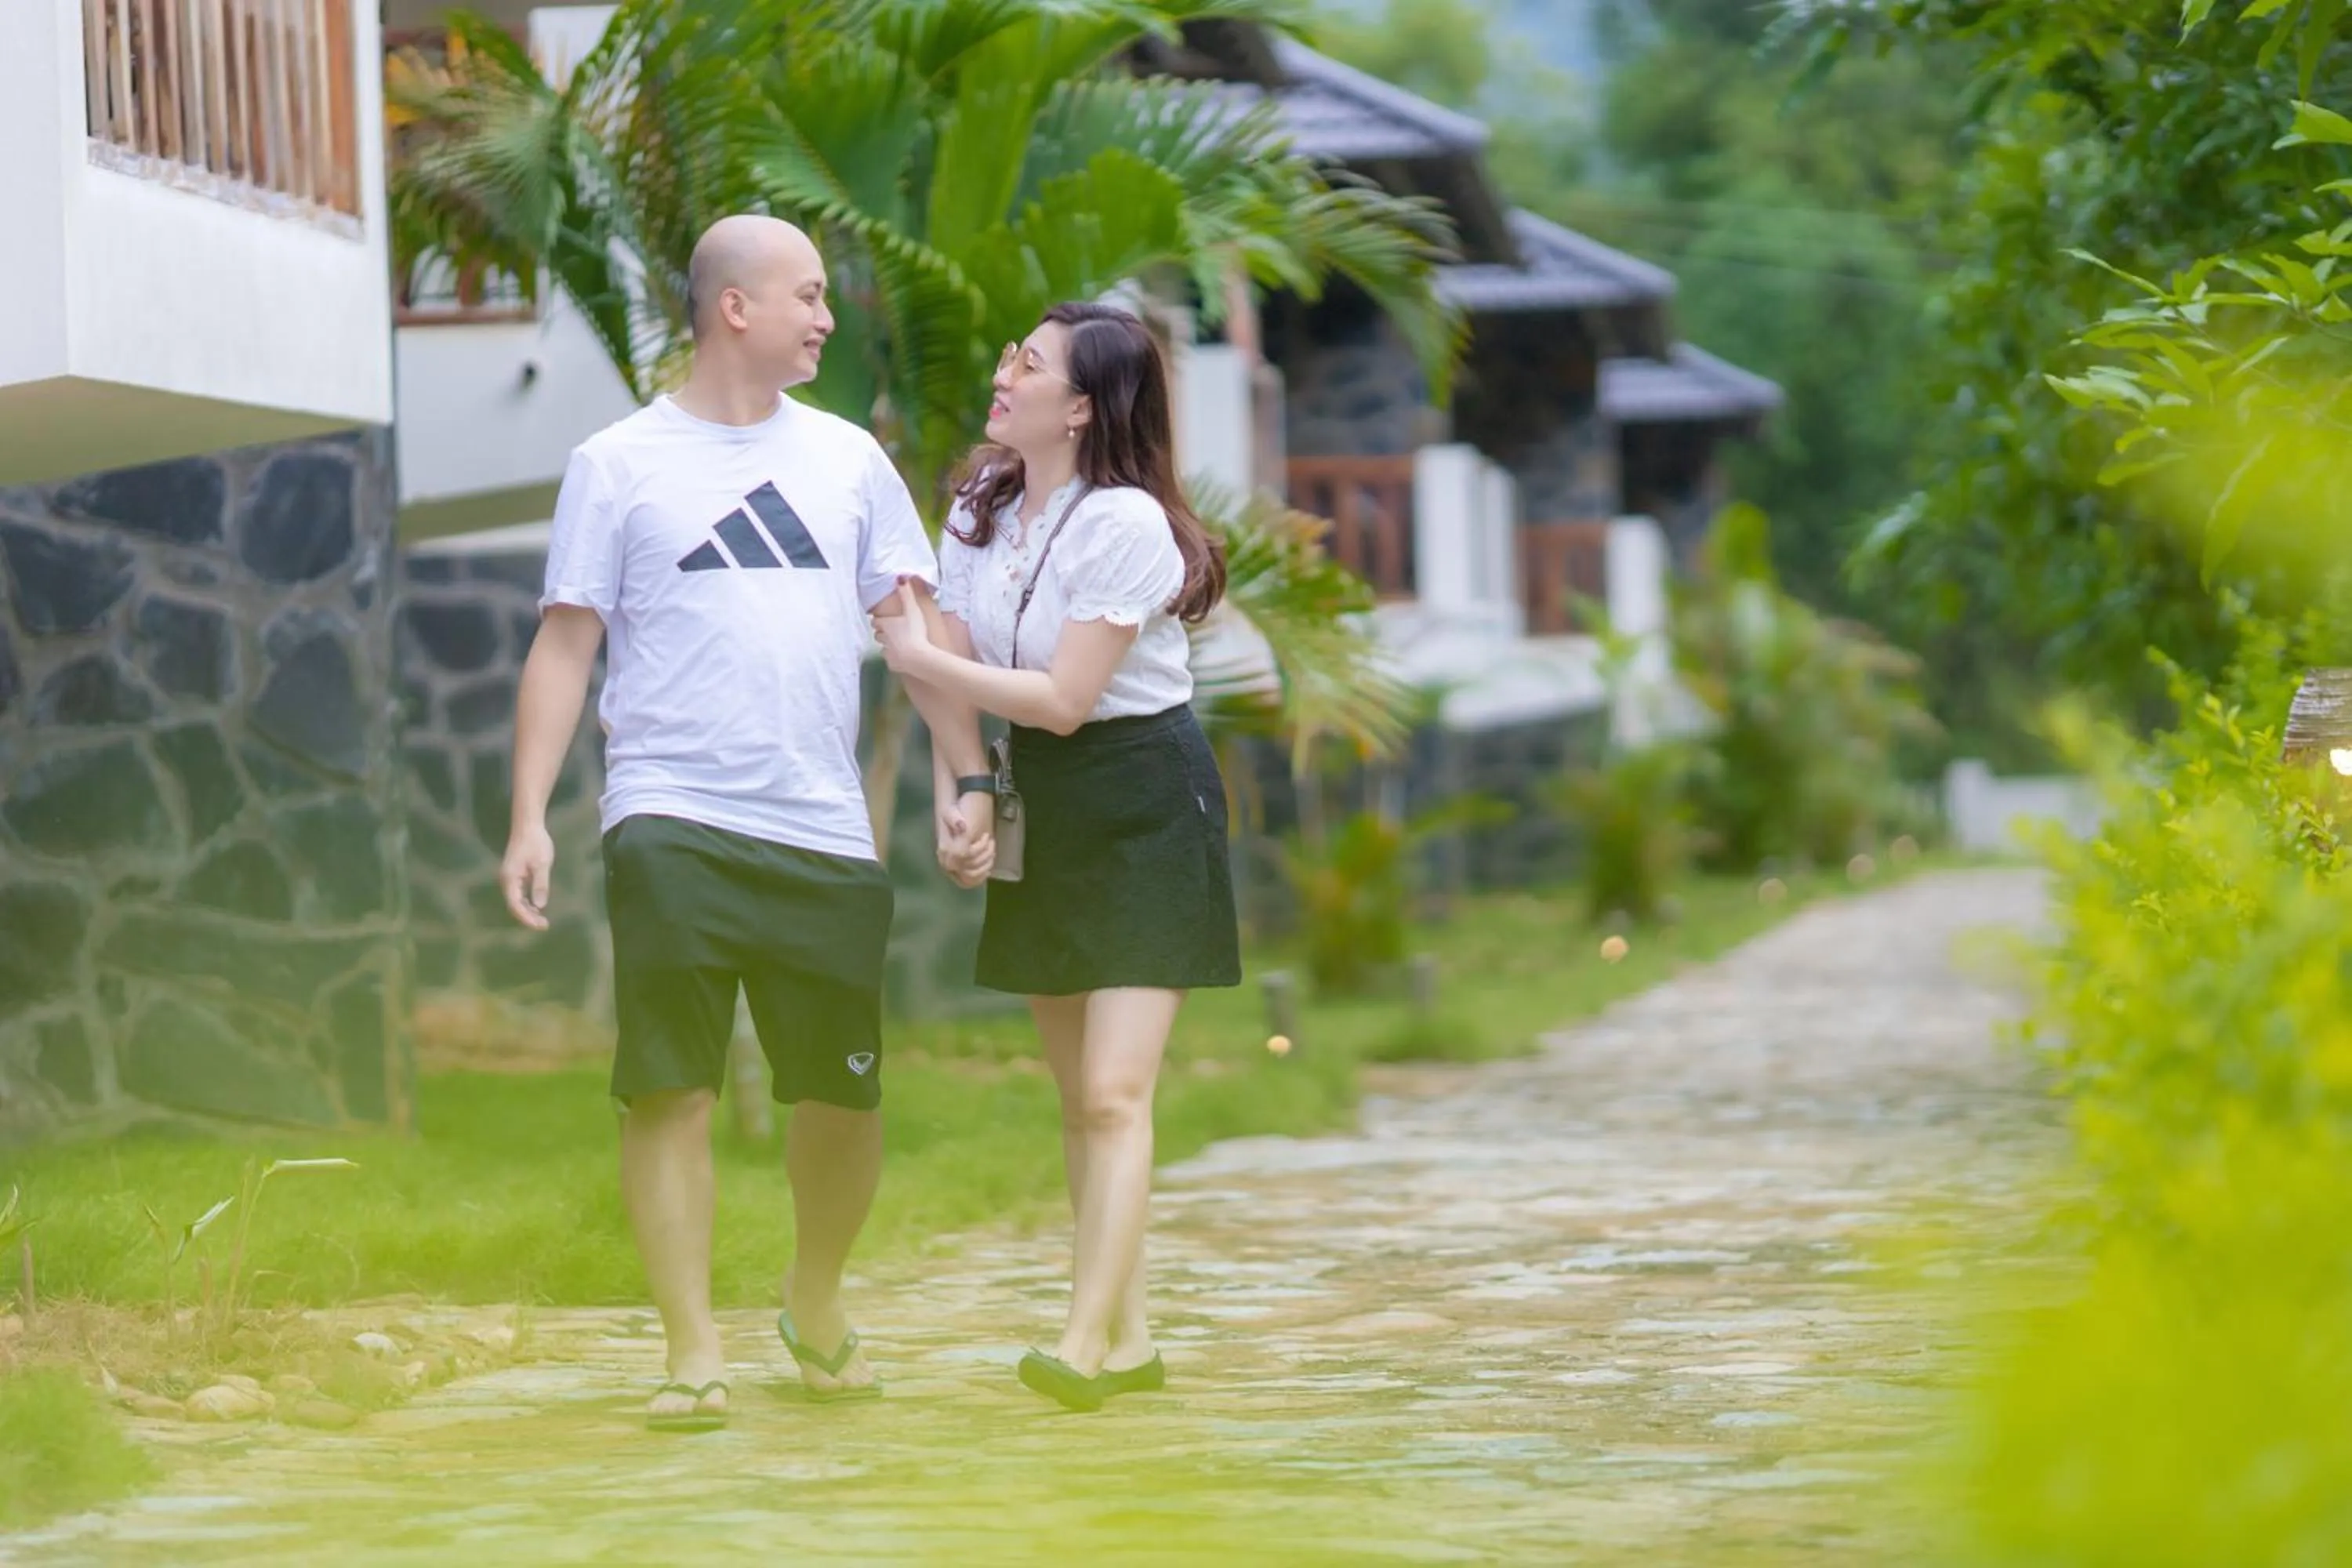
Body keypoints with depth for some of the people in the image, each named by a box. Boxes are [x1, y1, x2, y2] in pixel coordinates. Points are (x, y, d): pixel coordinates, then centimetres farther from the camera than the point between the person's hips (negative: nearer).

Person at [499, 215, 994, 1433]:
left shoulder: (847, 460, 13)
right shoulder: (619, 465, 3)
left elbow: (917, 628, 13)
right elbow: (565, 646, 1)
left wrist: (970, 780, 2)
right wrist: (529, 818, -7)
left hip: (824, 834, 3)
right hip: (672, 825, -3)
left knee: (843, 1093, 7)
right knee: (670, 1090, -8)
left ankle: (814, 1304, 31)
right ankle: (692, 1351, -2)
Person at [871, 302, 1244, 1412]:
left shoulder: (1124, 524, -18)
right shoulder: (980, 509, 5)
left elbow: (1063, 698, -20)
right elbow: (954, 662, 2)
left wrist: (921, 659, -17)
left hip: (1144, 811, -8)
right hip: (1043, 809, 8)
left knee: (1114, 1092, -14)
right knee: (1076, 1096, 9)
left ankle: (1087, 1343, -20)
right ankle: (1129, 1340, 16)